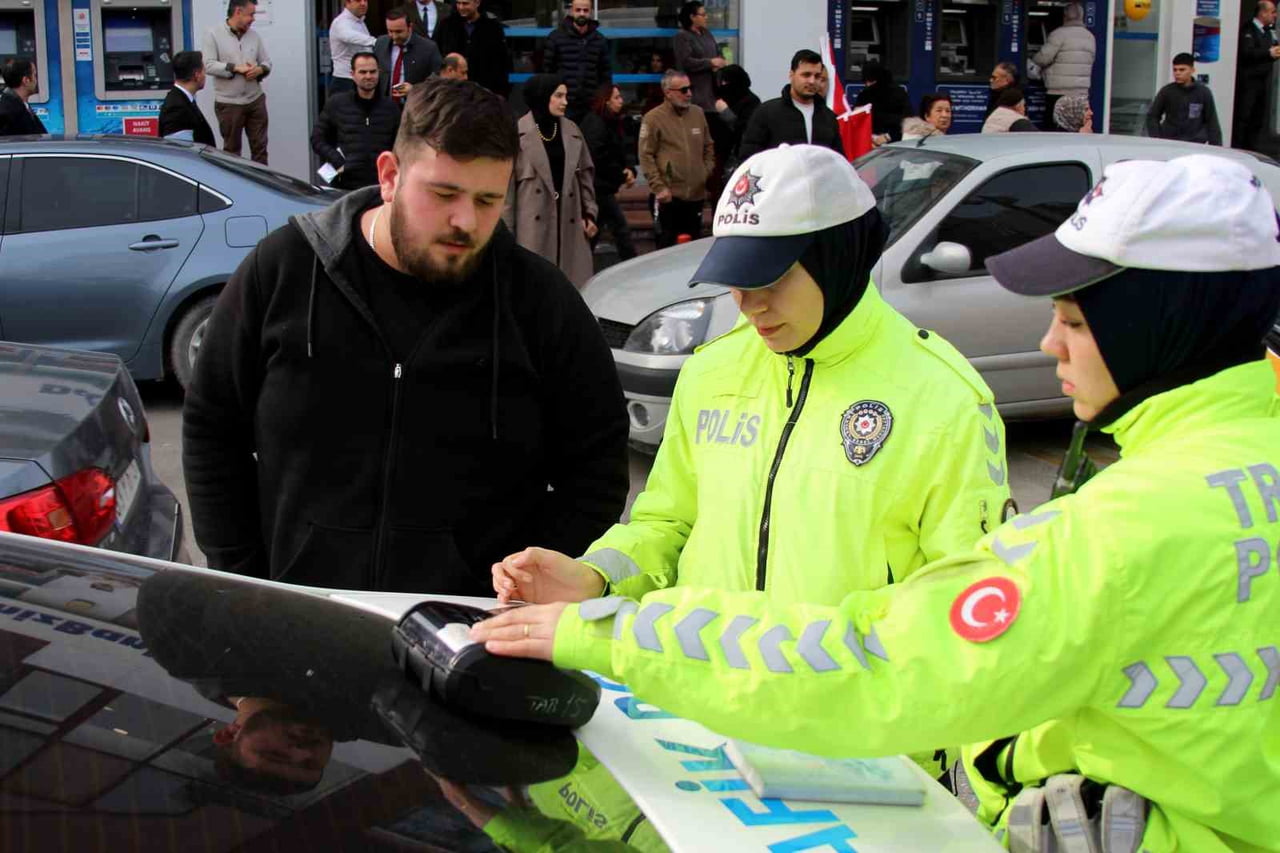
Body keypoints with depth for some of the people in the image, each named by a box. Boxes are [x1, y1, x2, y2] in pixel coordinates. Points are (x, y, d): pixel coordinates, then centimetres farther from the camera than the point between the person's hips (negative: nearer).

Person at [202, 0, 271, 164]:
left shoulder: (254, 35, 10)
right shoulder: (214, 35, -4)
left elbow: (267, 62, 13)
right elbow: (208, 65, -14)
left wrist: (260, 70, -10)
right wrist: (236, 68, -19)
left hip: (256, 100, 4)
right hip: (229, 103, -4)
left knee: (260, 147, 6)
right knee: (231, 150, 6)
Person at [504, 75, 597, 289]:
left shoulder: (572, 131, 11)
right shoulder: (518, 133, -5)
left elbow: (585, 174, 17)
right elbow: (507, 183, -5)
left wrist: (589, 213, 9)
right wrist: (506, 229, -7)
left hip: (569, 221, 5)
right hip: (533, 223, -4)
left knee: (573, 282, 4)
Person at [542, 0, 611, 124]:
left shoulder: (600, 40, 10)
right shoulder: (556, 37, 3)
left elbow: (606, 72, 13)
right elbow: (547, 69, 3)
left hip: (591, 105, 2)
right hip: (564, 104, -2)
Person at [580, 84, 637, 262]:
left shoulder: (611, 123, 14)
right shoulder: (596, 124, -14)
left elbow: (619, 155, 16)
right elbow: (598, 158, -21)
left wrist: (629, 169, -5)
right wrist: (621, 177, -13)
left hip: (603, 188, 10)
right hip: (599, 187, -10)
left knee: (593, 232, 13)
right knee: (621, 229, -8)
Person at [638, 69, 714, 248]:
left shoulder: (698, 114, 11)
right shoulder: (653, 118, -6)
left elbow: (708, 147, 21)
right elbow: (646, 156, -8)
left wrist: (708, 173, 9)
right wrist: (658, 187, -12)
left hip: (696, 193, 5)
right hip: (669, 196, -5)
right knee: (667, 245, -1)